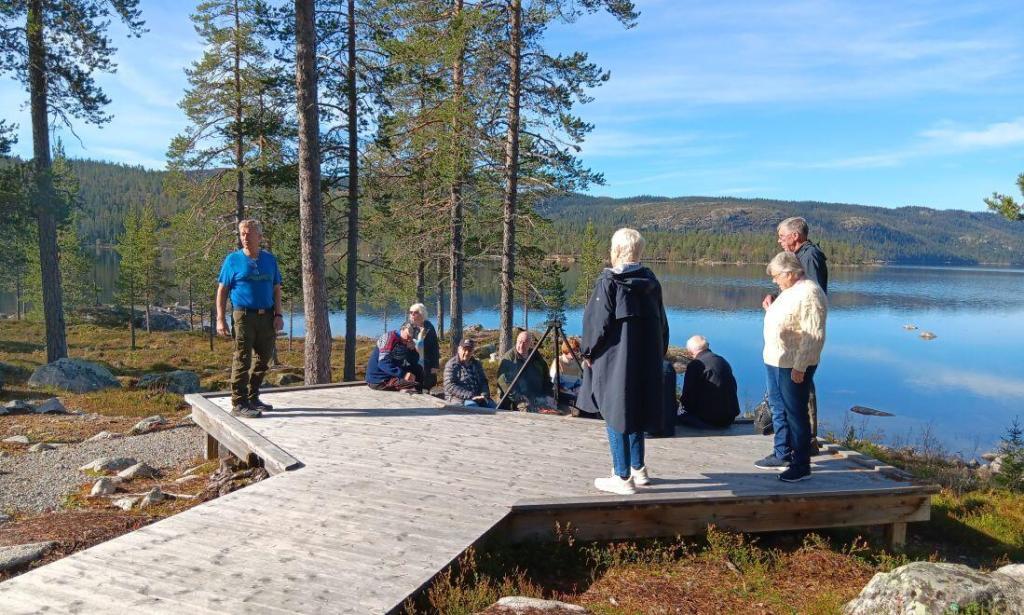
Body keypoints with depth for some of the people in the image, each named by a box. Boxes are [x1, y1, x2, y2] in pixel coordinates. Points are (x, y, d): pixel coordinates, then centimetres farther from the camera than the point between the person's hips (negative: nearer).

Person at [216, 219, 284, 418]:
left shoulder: (269, 259, 9)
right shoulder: (233, 259, -1)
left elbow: (276, 289, 12)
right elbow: (222, 291, -1)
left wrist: (278, 315, 2)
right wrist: (221, 319, -7)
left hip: (267, 317, 5)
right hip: (244, 316, -4)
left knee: (263, 359, 12)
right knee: (242, 360, -3)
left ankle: (252, 398, 26)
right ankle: (238, 404, 2)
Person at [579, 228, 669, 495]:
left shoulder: (609, 282, -13)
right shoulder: (651, 282, 6)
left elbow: (598, 322, -14)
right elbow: (662, 324, 12)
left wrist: (588, 352, 0)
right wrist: (658, 355, 20)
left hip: (614, 362, -7)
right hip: (646, 362, 7)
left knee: (615, 416, 2)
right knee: (635, 412, 19)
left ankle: (623, 478, 6)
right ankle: (638, 469, 29)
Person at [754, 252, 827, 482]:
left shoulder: (809, 294, -18)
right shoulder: (788, 291, 13)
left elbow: (814, 335, -23)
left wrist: (800, 366, -24)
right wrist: (770, 308, 12)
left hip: (794, 366, -10)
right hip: (775, 360, 10)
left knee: (796, 413, -1)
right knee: (778, 409, 19)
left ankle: (801, 465, 10)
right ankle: (782, 455, 34)